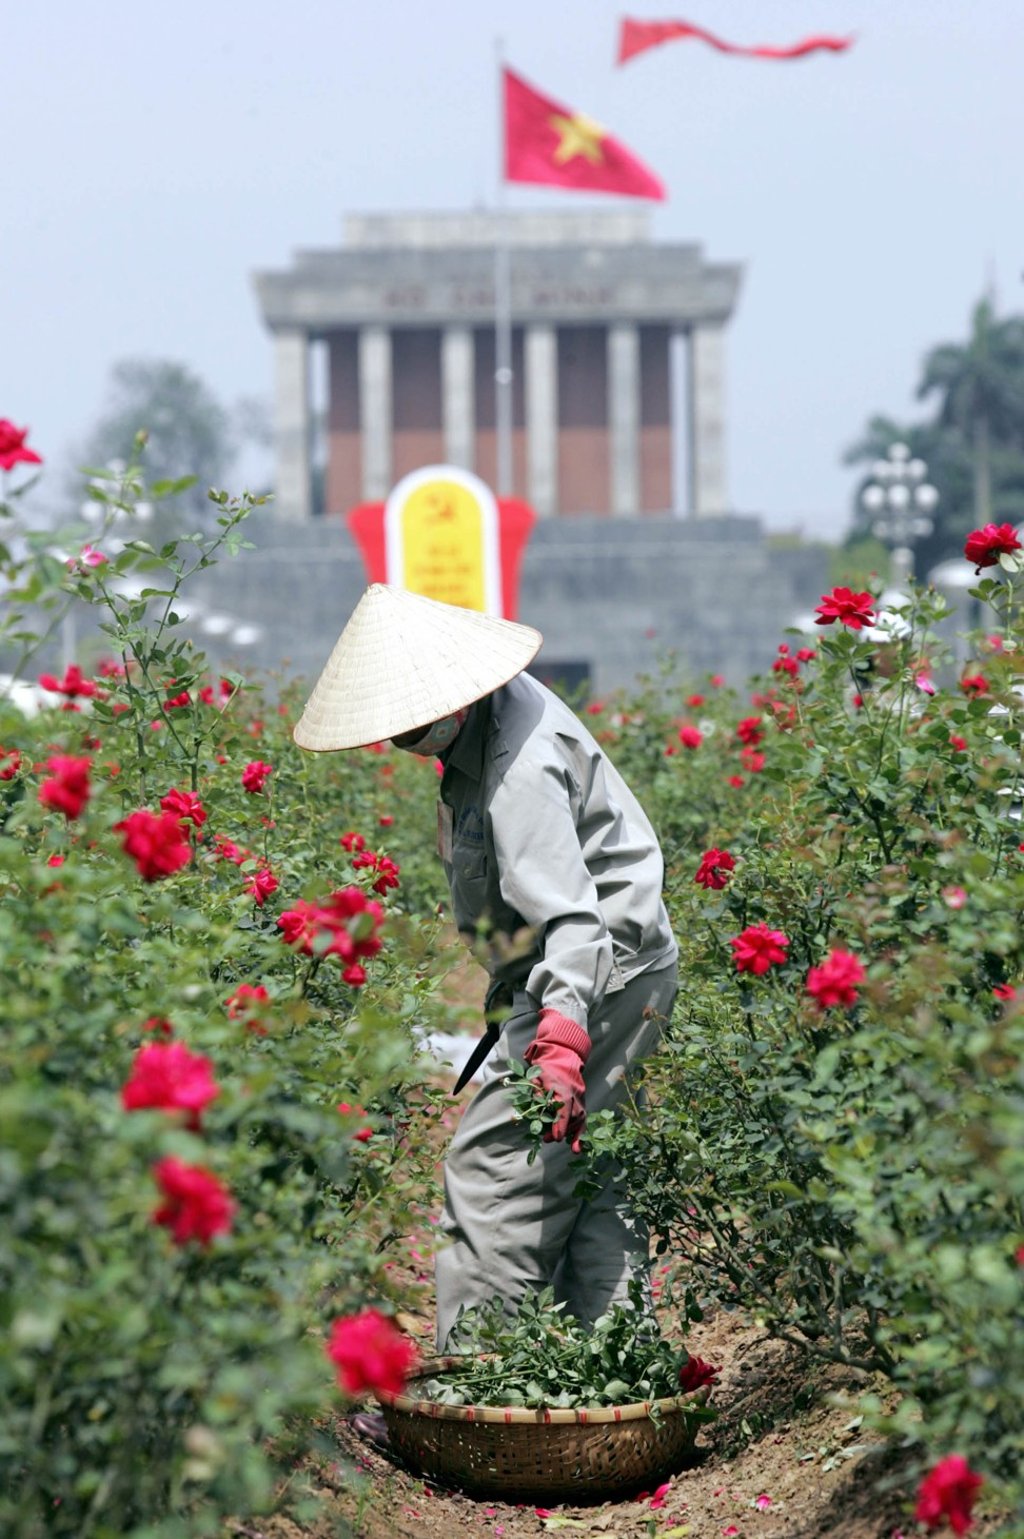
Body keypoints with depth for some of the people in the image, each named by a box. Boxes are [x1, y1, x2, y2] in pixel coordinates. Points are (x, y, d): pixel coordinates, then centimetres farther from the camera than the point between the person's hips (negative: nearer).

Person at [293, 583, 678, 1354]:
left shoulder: (520, 766, -25)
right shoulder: (500, 711, 7)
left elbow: (568, 912, -33)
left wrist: (561, 1040, -42)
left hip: (598, 977, -11)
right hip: (617, 975, 11)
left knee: (497, 1163, -11)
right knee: (578, 1167, 12)